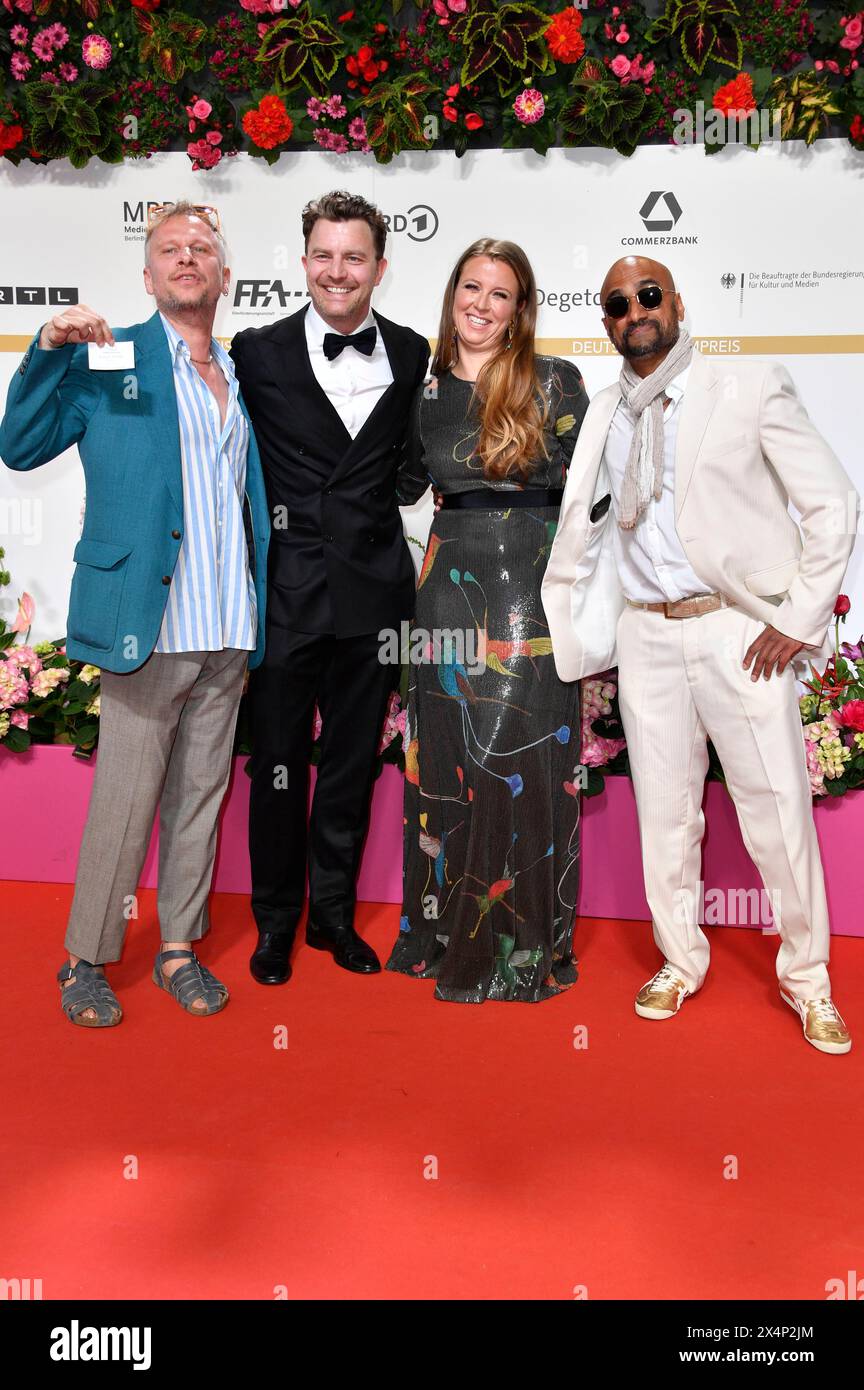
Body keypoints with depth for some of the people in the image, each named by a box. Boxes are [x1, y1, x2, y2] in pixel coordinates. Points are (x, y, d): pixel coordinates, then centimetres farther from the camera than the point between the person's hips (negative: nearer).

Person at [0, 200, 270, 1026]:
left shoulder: (240, 377, 17)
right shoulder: (109, 361, 5)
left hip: (229, 634, 5)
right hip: (147, 625, -4)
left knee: (201, 795, 11)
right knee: (123, 801, 1)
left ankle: (179, 948, 25)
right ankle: (85, 959, 18)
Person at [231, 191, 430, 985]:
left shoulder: (411, 355, 7)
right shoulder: (259, 353, -1)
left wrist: (382, 503, 6)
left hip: (373, 590, 3)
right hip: (287, 590, -2)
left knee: (353, 763, 12)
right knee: (278, 764, 7)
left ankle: (333, 912, 30)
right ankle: (276, 922, 26)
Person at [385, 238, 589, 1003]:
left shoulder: (554, 382, -1)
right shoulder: (427, 389, 9)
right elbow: (402, 487, 21)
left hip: (534, 588, -3)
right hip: (451, 587, 4)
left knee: (524, 762, -1)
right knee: (447, 760, 7)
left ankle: (528, 947, 16)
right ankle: (448, 932, 25)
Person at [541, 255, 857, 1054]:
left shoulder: (751, 390, -1)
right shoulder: (604, 415, 11)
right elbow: (582, 530, 18)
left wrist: (798, 619, -9)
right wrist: (570, 628, 12)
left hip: (740, 630, -3)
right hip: (646, 635, 4)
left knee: (778, 809, 2)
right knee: (664, 809, 10)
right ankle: (680, 963, 29)